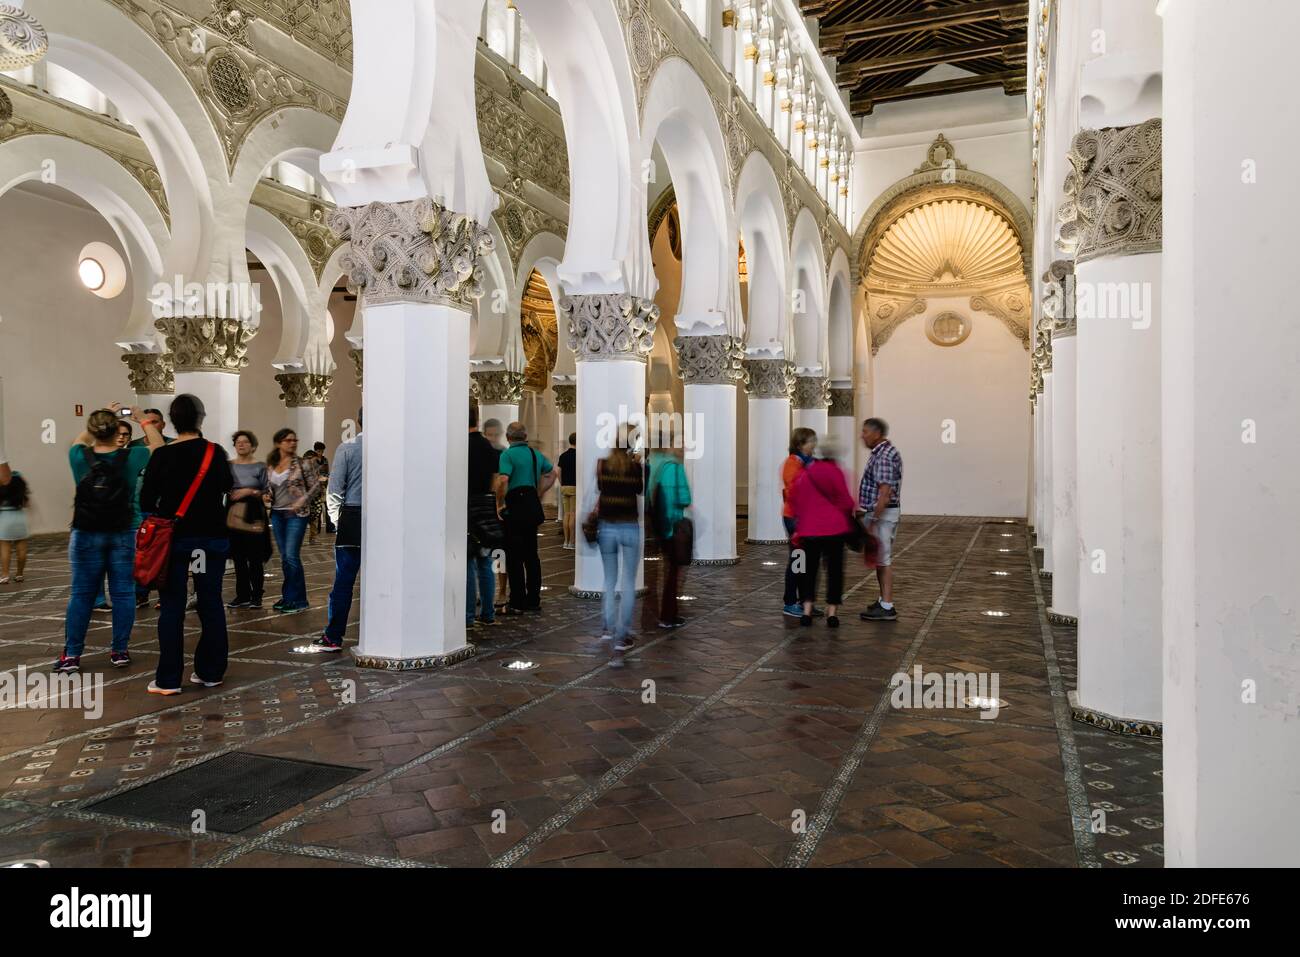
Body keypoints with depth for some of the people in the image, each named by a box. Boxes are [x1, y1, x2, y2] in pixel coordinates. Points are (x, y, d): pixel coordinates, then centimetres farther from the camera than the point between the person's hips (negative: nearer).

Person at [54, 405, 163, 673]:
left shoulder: (80, 457, -6)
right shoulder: (130, 458, -10)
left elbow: (81, 440, 19)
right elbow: (158, 445, 9)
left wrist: (99, 418, 26)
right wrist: (143, 420, 19)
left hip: (86, 535, 1)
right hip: (124, 535, -1)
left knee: (81, 594, 8)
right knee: (123, 594, 6)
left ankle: (71, 654, 11)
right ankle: (119, 651, 11)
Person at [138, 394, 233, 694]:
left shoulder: (162, 456, -8)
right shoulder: (216, 453, -3)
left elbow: (146, 501, -5)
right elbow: (228, 486, 13)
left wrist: (164, 514, 13)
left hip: (175, 538, -2)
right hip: (212, 537, 2)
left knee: (172, 607, 4)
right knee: (211, 604, 10)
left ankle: (168, 679, 5)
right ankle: (210, 672, 16)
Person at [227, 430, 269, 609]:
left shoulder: (260, 466, 2)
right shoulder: (228, 465, 9)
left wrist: (250, 491, -15)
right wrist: (230, 494, -10)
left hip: (254, 514, -3)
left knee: (255, 557, -2)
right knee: (238, 557, 6)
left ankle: (256, 596, 6)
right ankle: (242, 595, 15)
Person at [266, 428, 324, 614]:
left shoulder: (303, 463, -5)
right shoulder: (271, 466, 10)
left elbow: (317, 486, -5)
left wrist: (302, 501, -14)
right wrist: (266, 496, 2)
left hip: (296, 514, -6)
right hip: (277, 514, 6)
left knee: (292, 556, -10)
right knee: (284, 557, 11)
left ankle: (298, 600, -2)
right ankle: (287, 598, 20)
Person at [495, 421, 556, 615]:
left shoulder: (508, 454, -10)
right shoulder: (536, 454, 11)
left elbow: (503, 480, -24)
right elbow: (552, 474, 24)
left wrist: (500, 503, -10)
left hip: (515, 508, -7)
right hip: (533, 507, 7)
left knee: (514, 558, -1)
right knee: (531, 555, 13)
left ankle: (517, 604, 1)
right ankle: (533, 600, 19)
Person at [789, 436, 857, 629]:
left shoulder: (804, 473, 5)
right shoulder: (836, 472, -7)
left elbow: (795, 500, 7)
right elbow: (845, 501, -6)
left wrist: (798, 527, 17)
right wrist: (850, 514, 15)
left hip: (809, 529, 3)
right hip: (834, 528, -3)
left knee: (810, 569, 12)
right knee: (834, 569, 7)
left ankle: (807, 611, 4)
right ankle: (832, 613, 6)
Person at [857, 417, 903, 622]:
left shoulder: (884, 455, -19)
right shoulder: (882, 453, 14)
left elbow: (885, 492, -25)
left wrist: (873, 520, -25)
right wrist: (864, 509, 23)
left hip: (882, 514, -10)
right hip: (878, 512, 10)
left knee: (882, 560, -7)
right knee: (880, 559, 17)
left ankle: (887, 608, -4)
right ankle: (884, 600, 26)